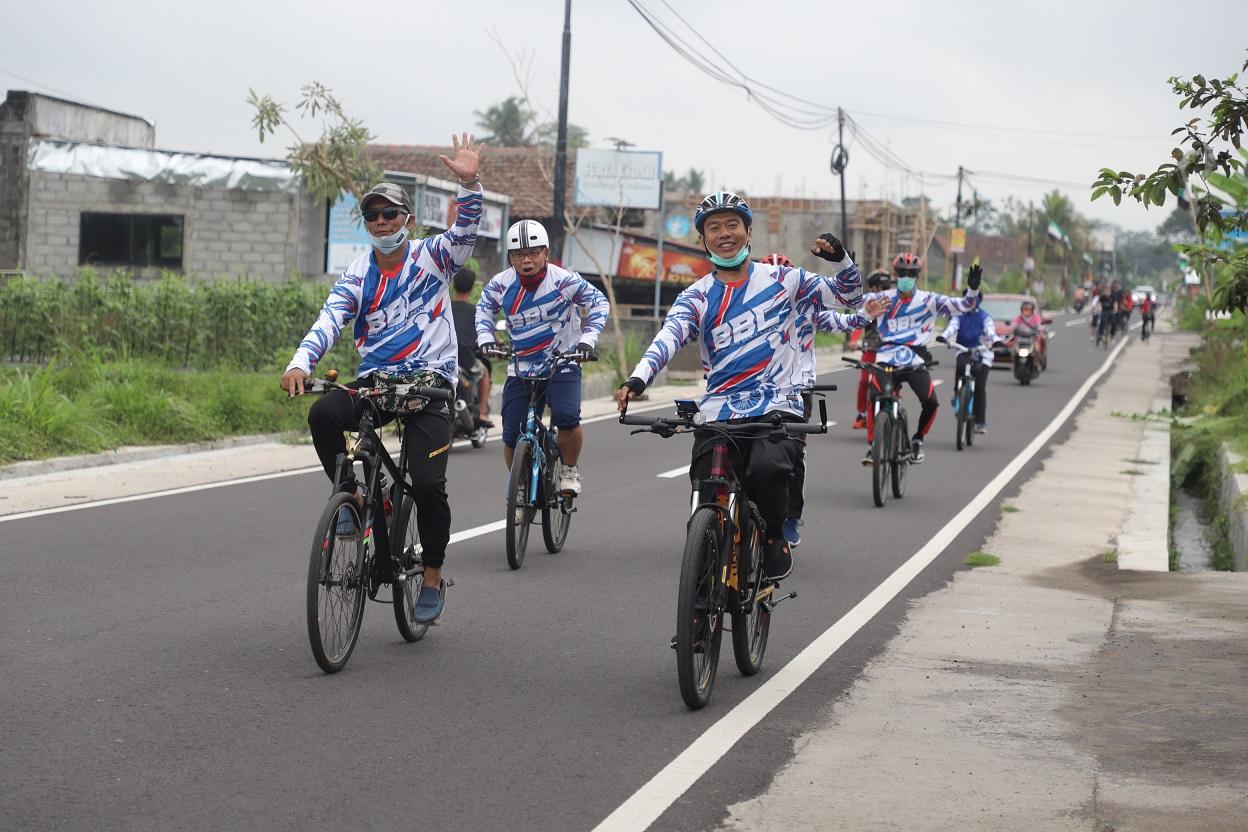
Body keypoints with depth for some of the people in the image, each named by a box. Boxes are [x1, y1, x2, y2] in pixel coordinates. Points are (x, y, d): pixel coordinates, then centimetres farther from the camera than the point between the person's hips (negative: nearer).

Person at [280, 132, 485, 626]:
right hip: (374, 380, 2)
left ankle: (433, 578, 6)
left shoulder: (432, 257, 2)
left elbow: (465, 232, -16)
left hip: (429, 383, -2)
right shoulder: (358, 274, 6)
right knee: (323, 414, -29)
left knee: (427, 483, -15)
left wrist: (469, 183, -33)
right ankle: (351, 496, -5)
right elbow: (329, 321, -7)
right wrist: (300, 364, -25)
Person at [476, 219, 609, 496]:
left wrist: (588, 339, -14)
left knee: (567, 419, -27)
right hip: (521, 369, 3)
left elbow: (599, 302, -3)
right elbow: (484, 308, 14)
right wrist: (485, 338, -2)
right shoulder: (501, 284, -7)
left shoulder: (564, 280, -15)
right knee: (511, 436, -4)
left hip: (562, 364, -3)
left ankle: (570, 470, 2)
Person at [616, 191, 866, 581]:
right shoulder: (697, 296, 7)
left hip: (778, 407, -2)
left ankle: (775, 535, -2)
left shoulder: (782, 279, 7)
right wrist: (637, 379, -29)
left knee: (767, 468, -32)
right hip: (719, 414, 2)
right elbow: (669, 337, -10)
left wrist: (841, 259, -12)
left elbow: (848, 296, 10)